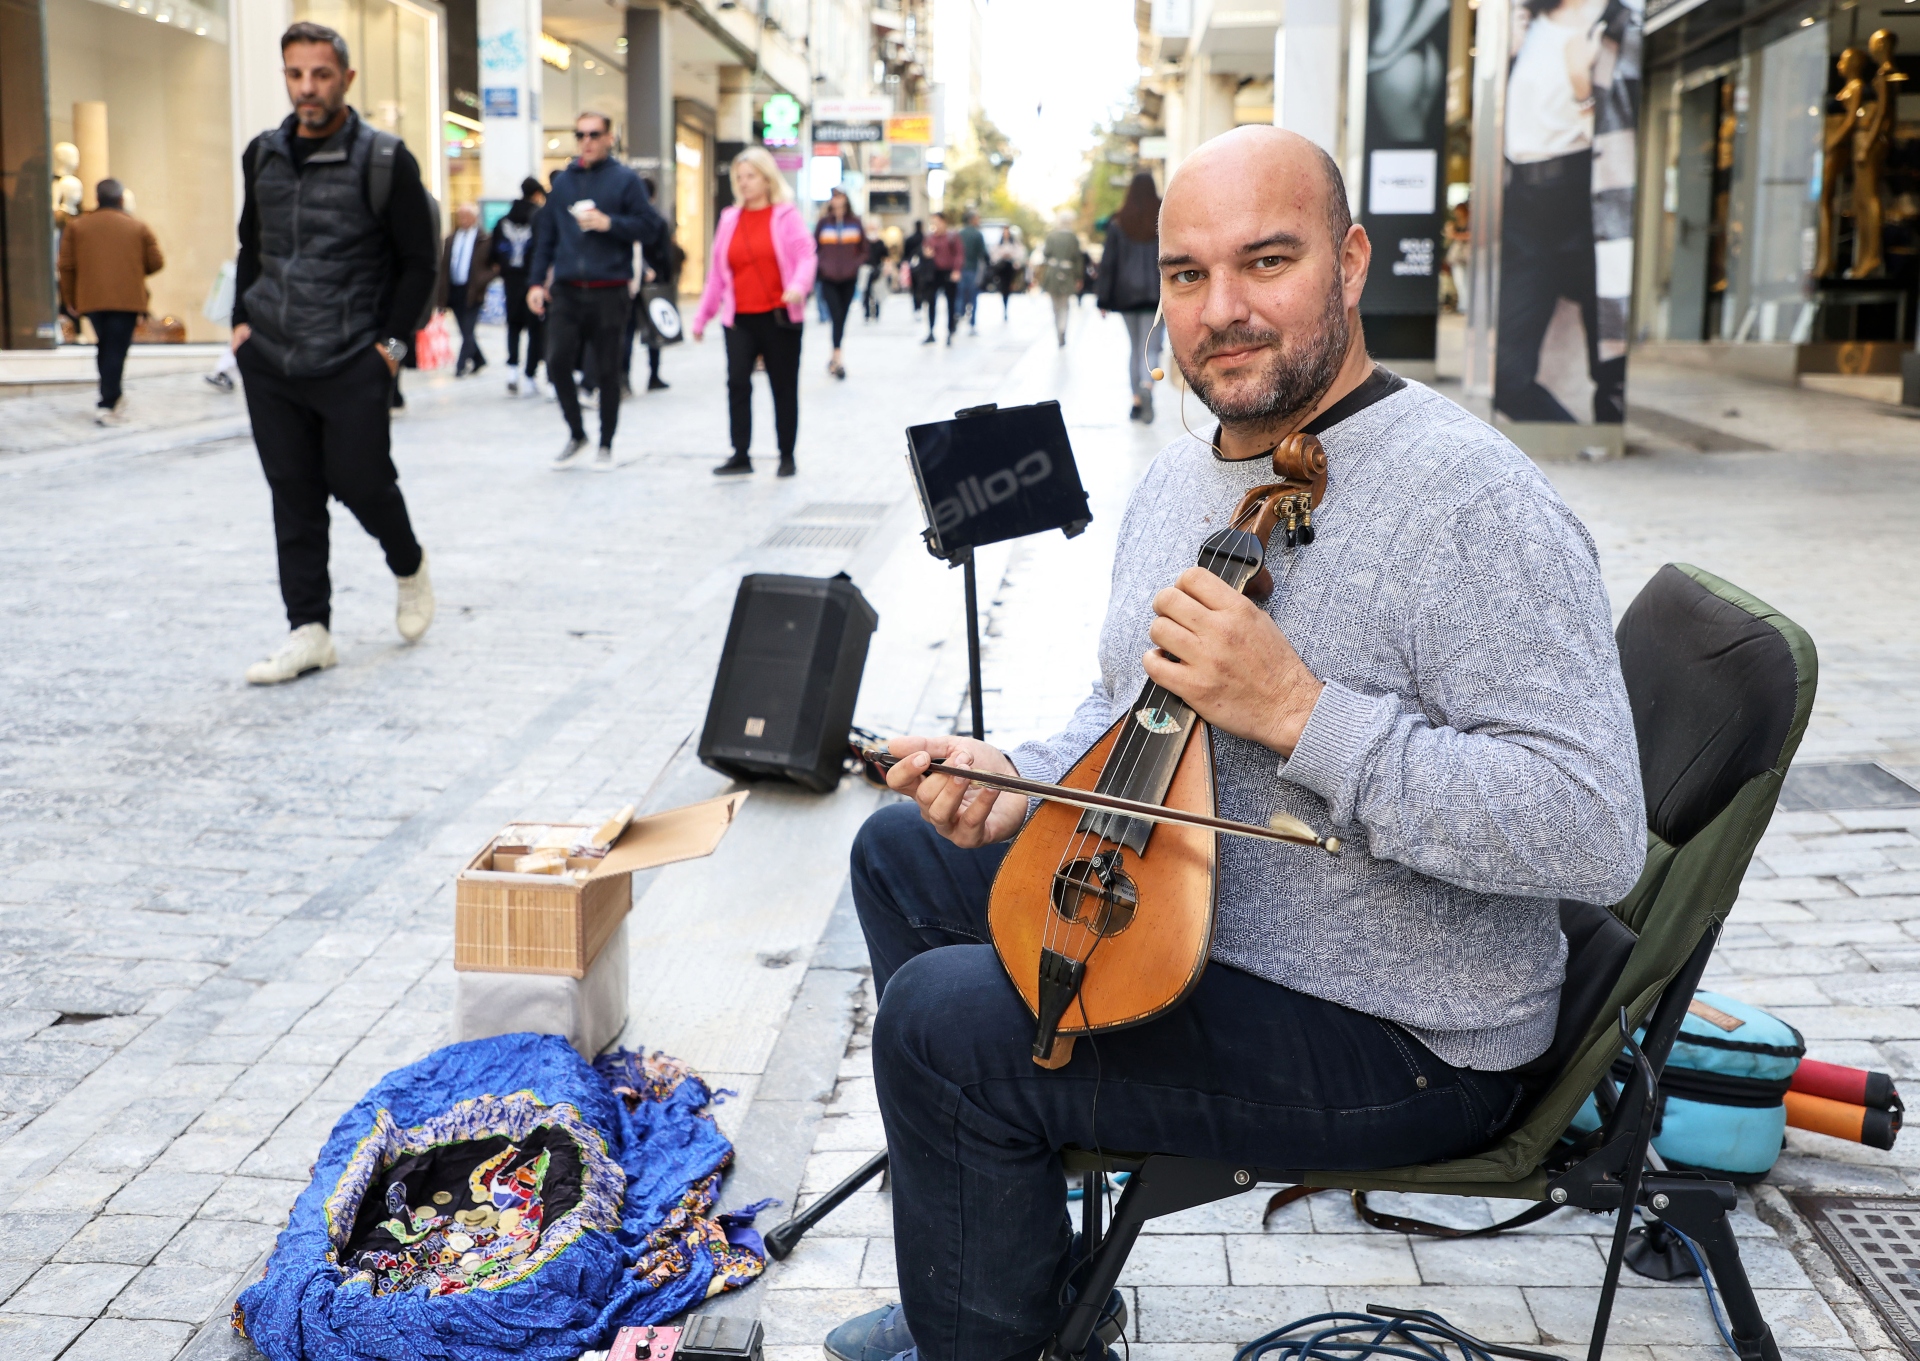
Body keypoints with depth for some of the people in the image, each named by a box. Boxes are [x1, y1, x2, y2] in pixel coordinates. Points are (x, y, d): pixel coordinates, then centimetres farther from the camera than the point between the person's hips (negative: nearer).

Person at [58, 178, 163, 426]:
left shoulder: (76, 226, 6)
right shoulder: (138, 227, 2)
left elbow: (66, 265, 3)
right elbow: (156, 263, 1)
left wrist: (69, 299, 13)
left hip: (91, 300, 2)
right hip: (128, 300, -2)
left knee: (105, 347, 20)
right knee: (116, 351, -4)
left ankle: (113, 397, 24)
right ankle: (107, 406, -10)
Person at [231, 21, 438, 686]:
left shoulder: (383, 160, -6)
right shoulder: (263, 155, 9)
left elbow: (419, 262, -3)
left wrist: (391, 342, -8)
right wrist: (243, 319, 10)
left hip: (352, 364, -4)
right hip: (268, 361, 5)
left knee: (361, 481, -2)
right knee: (293, 496, 5)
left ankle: (409, 569, 29)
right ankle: (308, 630, 10)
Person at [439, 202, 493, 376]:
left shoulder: (485, 240, -2)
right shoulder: (451, 240, 13)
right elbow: (443, 268, 13)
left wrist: (483, 280, -16)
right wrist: (442, 295, 6)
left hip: (472, 291, -5)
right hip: (454, 290, 5)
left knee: (468, 330, -7)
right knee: (465, 331, 11)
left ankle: (462, 366, -3)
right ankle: (478, 361, 27)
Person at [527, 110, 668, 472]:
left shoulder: (625, 180, 2)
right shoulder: (562, 181, 13)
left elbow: (650, 227, -3)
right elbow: (545, 235, 14)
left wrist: (609, 223, -15)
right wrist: (536, 281, 7)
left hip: (609, 292, -3)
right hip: (567, 292, 3)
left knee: (606, 371, 3)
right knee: (557, 363, -6)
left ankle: (606, 445, 17)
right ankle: (576, 434, 15)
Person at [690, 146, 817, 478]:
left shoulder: (786, 216, 1)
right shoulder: (730, 220, 13)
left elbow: (805, 256, -11)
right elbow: (716, 273, 16)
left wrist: (799, 286, -32)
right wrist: (702, 315, 14)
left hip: (779, 318, -3)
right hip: (739, 319, 3)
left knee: (784, 387, 5)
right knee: (737, 382, -11)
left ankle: (787, 456, 17)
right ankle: (740, 455, -8)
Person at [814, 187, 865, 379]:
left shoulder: (855, 223, 5)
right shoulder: (823, 222, 2)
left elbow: (864, 250, 10)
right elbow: (814, 248, 5)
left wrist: (855, 265, -5)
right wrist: (822, 266, -8)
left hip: (849, 279, 2)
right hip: (829, 279, -2)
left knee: (842, 318, 6)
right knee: (836, 316, -14)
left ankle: (834, 357, 17)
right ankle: (837, 357, -16)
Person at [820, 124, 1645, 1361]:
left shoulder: (1471, 501, -24)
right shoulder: (1180, 478, 6)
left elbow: (1597, 834, -31)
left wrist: (1299, 711, -34)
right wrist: (1022, 783, -3)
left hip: (1398, 1036, -10)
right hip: (1178, 918, 10)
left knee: (945, 1019, -21)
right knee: (904, 852, 17)